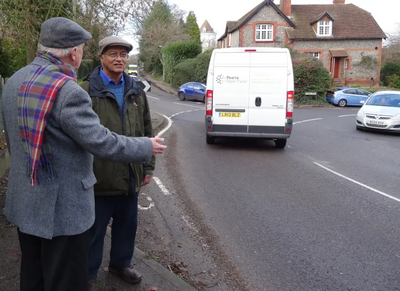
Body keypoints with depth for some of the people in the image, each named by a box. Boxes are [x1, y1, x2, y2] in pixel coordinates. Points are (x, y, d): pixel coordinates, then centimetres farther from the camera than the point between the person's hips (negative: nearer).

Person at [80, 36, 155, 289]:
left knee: (127, 224, 20)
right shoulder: (87, 90, -8)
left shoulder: (136, 91, 9)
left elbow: (147, 131, 12)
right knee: (95, 229, 11)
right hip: (100, 175, -5)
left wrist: (148, 167, 10)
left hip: (131, 175, 5)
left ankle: (121, 263, 42)